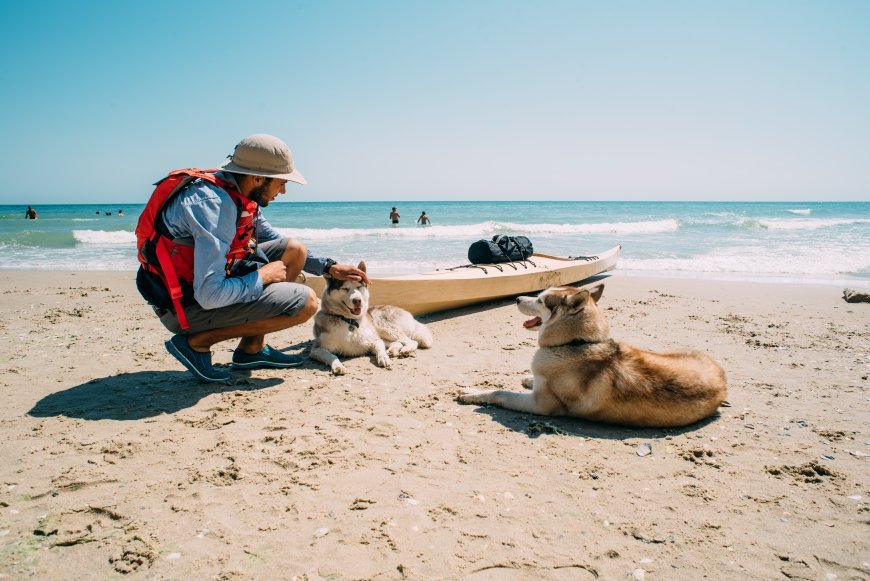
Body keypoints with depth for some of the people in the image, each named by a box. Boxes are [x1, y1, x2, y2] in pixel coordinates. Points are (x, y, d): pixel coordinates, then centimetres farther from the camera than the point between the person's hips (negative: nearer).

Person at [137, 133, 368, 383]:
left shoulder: (239, 195, 2)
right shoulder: (214, 204, -28)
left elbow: (274, 240, 19)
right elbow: (209, 295, -32)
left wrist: (329, 268, 12)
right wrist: (263, 275, -16)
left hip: (205, 281, 9)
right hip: (187, 305, -9)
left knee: (294, 249, 7)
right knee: (306, 302, -15)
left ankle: (251, 349, 9)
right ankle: (197, 342, -6)